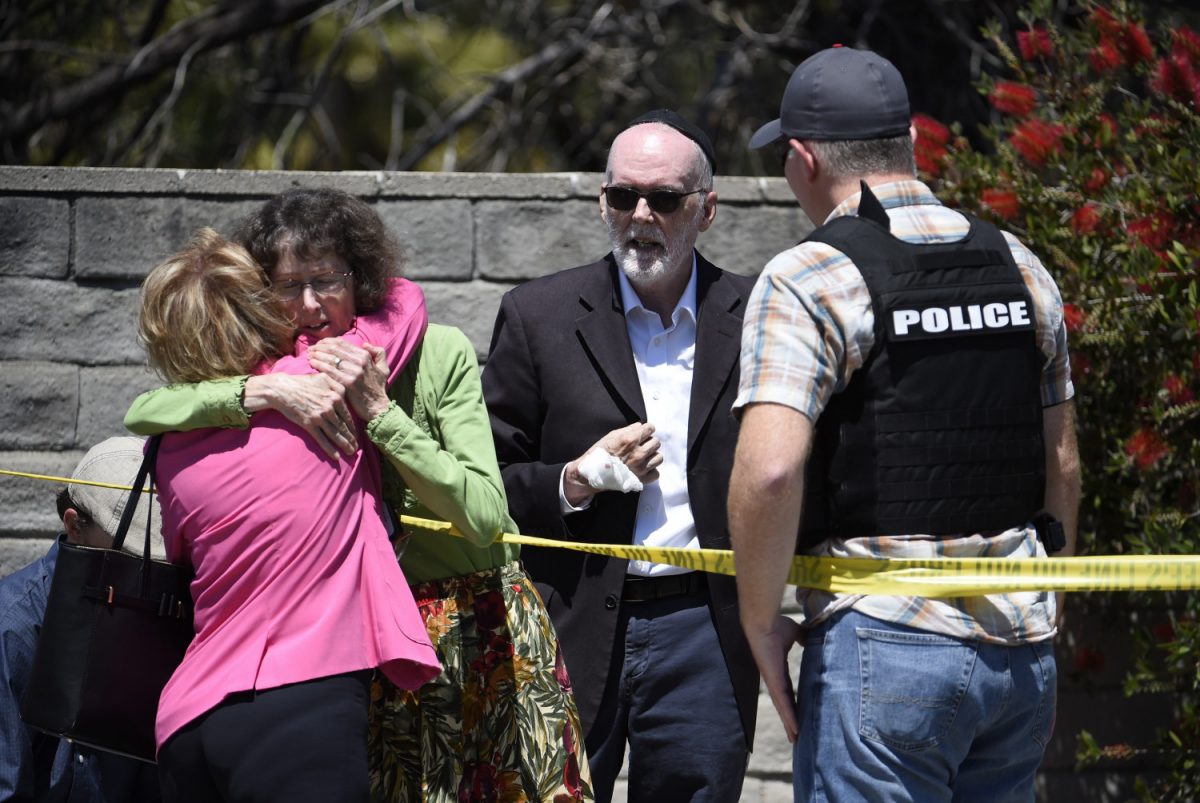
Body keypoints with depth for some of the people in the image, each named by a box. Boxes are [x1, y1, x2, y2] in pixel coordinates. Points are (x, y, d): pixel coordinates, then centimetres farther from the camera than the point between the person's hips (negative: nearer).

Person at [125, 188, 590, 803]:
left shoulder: (439, 353, -9)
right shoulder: (272, 372, -1)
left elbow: (485, 517, -17)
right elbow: (141, 415, -15)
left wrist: (379, 411, -23)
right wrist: (264, 392, -28)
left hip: (478, 632, -1)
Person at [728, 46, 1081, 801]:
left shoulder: (809, 281, -9)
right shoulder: (1019, 266, 12)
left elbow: (769, 470, -20)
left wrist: (762, 624, -8)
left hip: (885, 647, -6)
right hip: (1022, 650, 6)